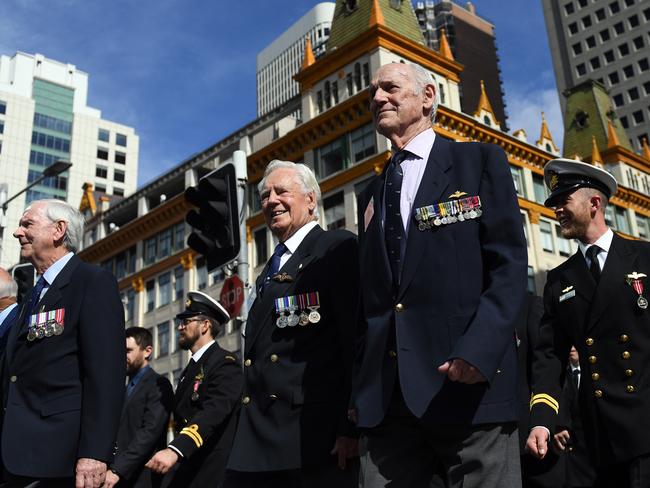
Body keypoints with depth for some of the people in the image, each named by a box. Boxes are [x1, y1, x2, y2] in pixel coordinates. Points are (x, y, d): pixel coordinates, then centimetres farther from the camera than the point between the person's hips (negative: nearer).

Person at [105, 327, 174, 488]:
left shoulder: (158, 385, -8)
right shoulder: (127, 388, 18)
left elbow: (150, 432, -19)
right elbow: (121, 434, 14)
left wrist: (117, 470, -23)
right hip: (118, 475, 7)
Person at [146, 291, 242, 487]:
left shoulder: (225, 363, -10)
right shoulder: (191, 368, 19)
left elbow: (212, 413, -25)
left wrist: (174, 450, -37)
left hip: (210, 472, -8)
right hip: (181, 472, 8)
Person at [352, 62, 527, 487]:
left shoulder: (480, 161, 7)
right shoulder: (372, 194, 21)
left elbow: (509, 265, -4)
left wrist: (480, 348, -19)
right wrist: (361, 387, 8)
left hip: (469, 380, -4)